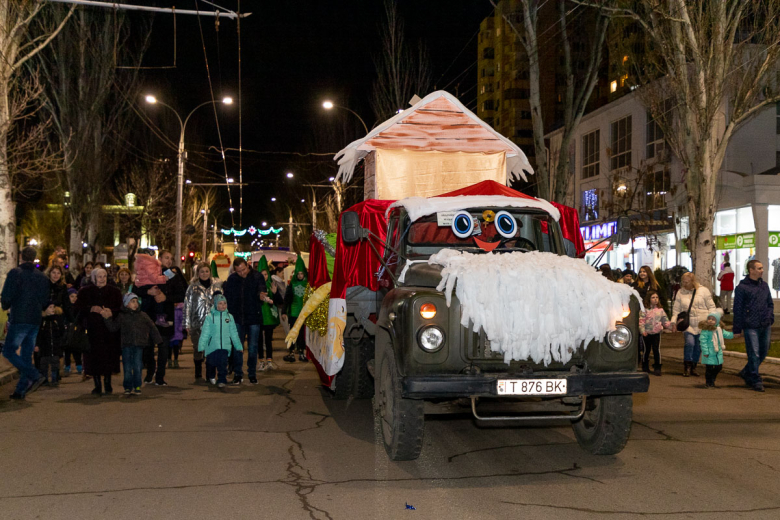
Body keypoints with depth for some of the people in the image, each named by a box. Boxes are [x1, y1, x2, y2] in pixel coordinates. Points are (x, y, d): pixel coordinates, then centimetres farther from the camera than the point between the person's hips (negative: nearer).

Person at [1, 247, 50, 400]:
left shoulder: (15, 273, -6)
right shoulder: (42, 276, 10)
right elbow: (45, 301, 12)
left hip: (19, 319, -6)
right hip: (35, 320, 6)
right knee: (26, 354, 11)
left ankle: (35, 376, -15)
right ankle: (21, 390, 12)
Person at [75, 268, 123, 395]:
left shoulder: (114, 291, 9)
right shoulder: (85, 291, 8)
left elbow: (120, 308, 4)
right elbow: (79, 308, 2)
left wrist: (111, 311, -15)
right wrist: (91, 309, -15)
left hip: (109, 329, 0)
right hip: (92, 329, 0)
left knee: (109, 355, -3)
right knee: (94, 356, -4)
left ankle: (107, 383, 9)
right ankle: (97, 385, 5)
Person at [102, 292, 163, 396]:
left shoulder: (143, 316, 8)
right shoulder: (122, 316, 6)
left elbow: (152, 328, 11)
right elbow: (113, 327, 5)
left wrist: (157, 339, 8)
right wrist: (108, 318, -7)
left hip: (139, 345, 0)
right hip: (126, 345, 0)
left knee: (137, 367, -2)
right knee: (127, 367, 1)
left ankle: (137, 387, 9)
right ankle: (128, 387, 11)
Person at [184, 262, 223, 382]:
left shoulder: (216, 285, 8)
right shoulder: (193, 287, 4)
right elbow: (187, 305, 2)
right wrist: (187, 324, -2)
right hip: (197, 323, -1)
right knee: (198, 349, 4)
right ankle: (198, 375, 13)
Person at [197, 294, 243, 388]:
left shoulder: (229, 317, 6)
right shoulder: (210, 317, -2)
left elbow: (234, 333, 13)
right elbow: (205, 332, -2)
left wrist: (238, 346, 14)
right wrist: (201, 346, -5)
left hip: (225, 346, 1)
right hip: (212, 345, -1)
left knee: (223, 363, -8)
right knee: (211, 363, 11)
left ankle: (222, 380, 0)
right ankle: (211, 377, 37)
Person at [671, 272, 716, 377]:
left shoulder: (703, 290, 1)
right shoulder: (680, 292, 6)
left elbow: (711, 307, 5)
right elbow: (676, 309, 10)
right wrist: (673, 321, 0)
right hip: (688, 324, 0)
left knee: (698, 346, 5)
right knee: (689, 343, -18)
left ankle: (693, 367, 21)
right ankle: (687, 367, -3)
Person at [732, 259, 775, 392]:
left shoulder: (764, 285, 12)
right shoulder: (742, 287, -6)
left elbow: (770, 304, 21)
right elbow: (737, 309, -5)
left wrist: (770, 318, 6)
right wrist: (738, 328, -5)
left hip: (765, 326, 6)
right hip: (751, 327, -6)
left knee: (763, 352, 12)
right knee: (754, 354, -3)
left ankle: (746, 372, 30)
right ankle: (756, 381, 7)